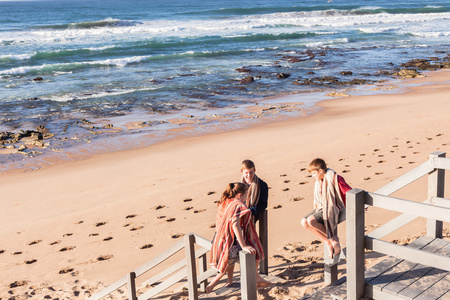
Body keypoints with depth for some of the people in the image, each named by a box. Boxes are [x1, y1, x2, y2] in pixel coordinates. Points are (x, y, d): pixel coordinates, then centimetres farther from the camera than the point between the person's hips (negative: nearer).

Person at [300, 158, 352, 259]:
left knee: (311, 220, -29)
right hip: (321, 208, 9)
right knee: (304, 222, -12)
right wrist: (316, 206, 11)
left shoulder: (334, 179, -14)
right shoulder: (319, 181, 12)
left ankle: (332, 237, -10)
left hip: (331, 209, -9)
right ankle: (327, 242, -5)